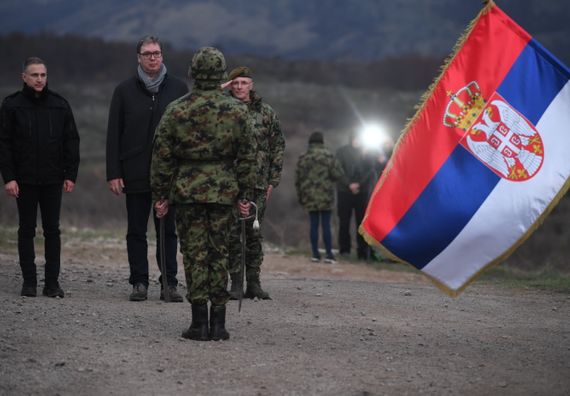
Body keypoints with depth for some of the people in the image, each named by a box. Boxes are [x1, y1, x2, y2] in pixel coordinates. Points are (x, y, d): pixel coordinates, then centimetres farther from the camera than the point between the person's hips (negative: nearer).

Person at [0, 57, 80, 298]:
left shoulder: (59, 105, 6)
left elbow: (71, 141, 8)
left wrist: (71, 174, 1)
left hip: (52, 179, 2)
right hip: (24, 179, -1)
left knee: (52, 230, 3)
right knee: (27, 230, 4)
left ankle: (52, 282, 8)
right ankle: (29, 282, 10)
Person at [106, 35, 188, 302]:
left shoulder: (178, 88, 5)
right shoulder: (125, 91, 4)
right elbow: (113, 135, 3)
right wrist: (113, 173, -4)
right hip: (135, 175, 0)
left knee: (168, 230, 4)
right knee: (136, 231, 4)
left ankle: (169, 283, 8)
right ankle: (139, 283, 10)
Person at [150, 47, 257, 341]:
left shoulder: (176, 111, -2)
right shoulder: (238, 111, 1)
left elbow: (162, 156, 0)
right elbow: (247, 156, 3)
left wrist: (160, 194, 7)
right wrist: (245, 195, 9)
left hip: (187, 191, -1)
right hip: (224, 191, 1)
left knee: (194, 253, 2)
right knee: (219, 253, 7)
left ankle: (199, 323, 1)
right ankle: (218, 323, 8)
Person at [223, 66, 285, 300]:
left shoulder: (266, 112, 7)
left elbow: (278, 146, 10)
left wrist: (273, 180, 4)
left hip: (257, 184, 1)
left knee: (255, 233, 4)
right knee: (232, 232, 0)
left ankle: (254, 282, 10)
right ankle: (236, 283, 5)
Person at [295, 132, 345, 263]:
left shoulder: (303, 158, 2)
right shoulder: (328, 155, -5)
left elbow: (298, 179, 4)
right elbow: (338, 174, -9)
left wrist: (300, 196, 13)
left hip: (310, 197, 2)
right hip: (326, 196, -2)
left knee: (314, 225, 7)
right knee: (326, 225, 1)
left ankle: (315, 254, 7)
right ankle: (329, 255, 0)